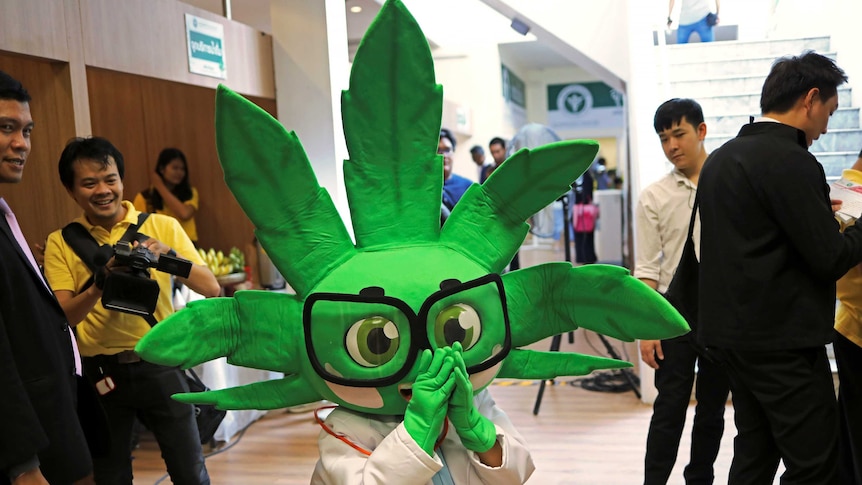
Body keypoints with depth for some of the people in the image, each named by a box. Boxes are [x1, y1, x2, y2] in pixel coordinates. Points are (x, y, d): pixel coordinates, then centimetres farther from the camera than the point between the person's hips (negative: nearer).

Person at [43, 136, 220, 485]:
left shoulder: (162, 226, -2)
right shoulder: (61, 243, 0)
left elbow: (211, 289, -6)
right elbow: (62, 318, -8)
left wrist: (170, 256, -22)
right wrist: (100, 284, -26)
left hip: (159, 365, 0)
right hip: (100, 373, 1)